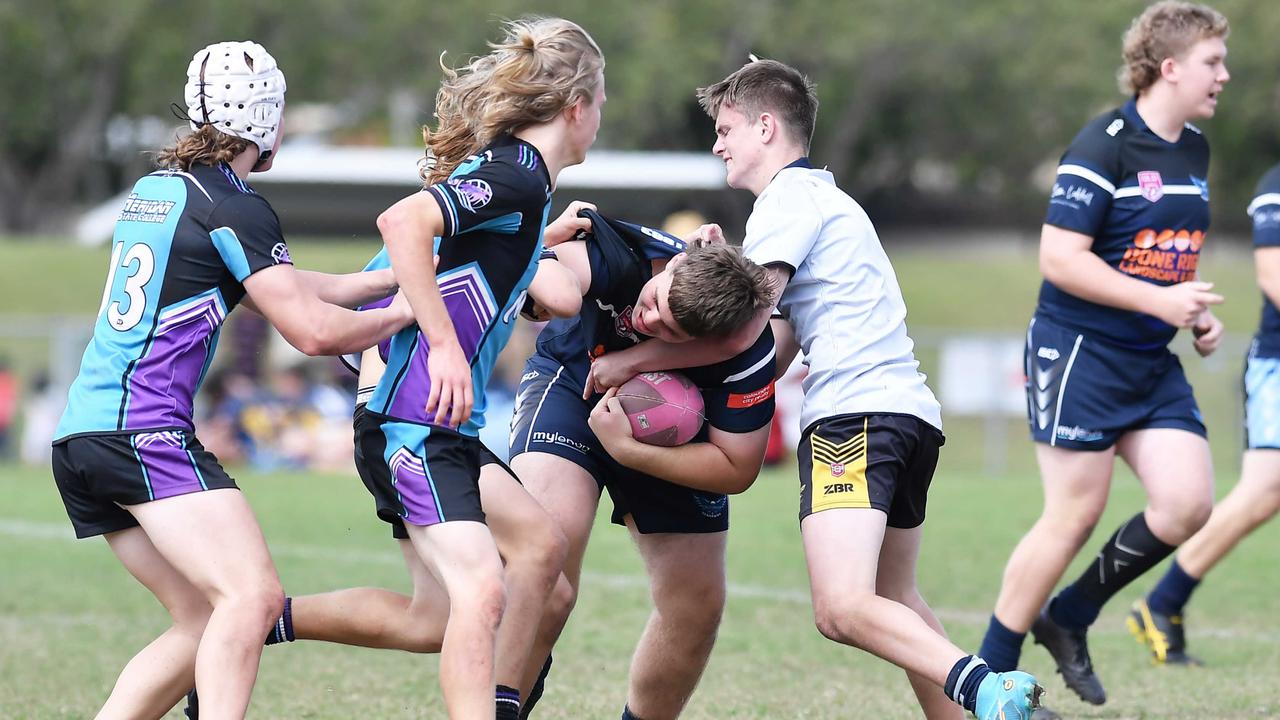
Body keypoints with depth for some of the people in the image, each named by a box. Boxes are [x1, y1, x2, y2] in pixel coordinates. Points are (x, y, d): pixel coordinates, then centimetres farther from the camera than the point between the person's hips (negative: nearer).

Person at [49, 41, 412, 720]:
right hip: (145, 429, -9)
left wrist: (387, 279, 30)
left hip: (81, 432, 9)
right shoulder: (234, 207, -7)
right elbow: (314, 330, -11)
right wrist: (402, 312, 6)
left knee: (206, 622, 11)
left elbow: (281, 286, 30)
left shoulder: (154, 189, 20)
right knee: (253, 594, -21)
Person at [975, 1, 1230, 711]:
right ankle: (987, 679, 6)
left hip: (1153, 362, 8)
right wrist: (1159, 301, -21)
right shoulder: (1103, 145, -15)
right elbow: (1060, 258, -19)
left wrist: (1198, 314, 9)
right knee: (1074, 515, -6)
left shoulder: (1193, 149, 12)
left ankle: (1067, 618, 15)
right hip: (1081, 352, -8)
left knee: (1188, 502, -5)